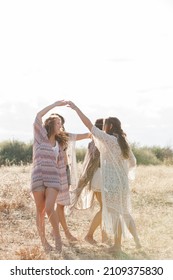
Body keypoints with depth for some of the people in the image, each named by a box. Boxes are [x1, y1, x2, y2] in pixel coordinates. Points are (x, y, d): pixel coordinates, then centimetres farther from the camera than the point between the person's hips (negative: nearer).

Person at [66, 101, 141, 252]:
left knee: (114, 213, 4)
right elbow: (133, 163, 15)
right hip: (123, 183, 7)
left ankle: (117, 245, 13)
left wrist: (75, 107, -10)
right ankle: (137, 241, 25)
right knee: (125, 213, 19)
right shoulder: (123, 143, 8)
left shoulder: (108, 140, -12)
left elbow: (89, 124, -14)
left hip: (111, 183, -7)